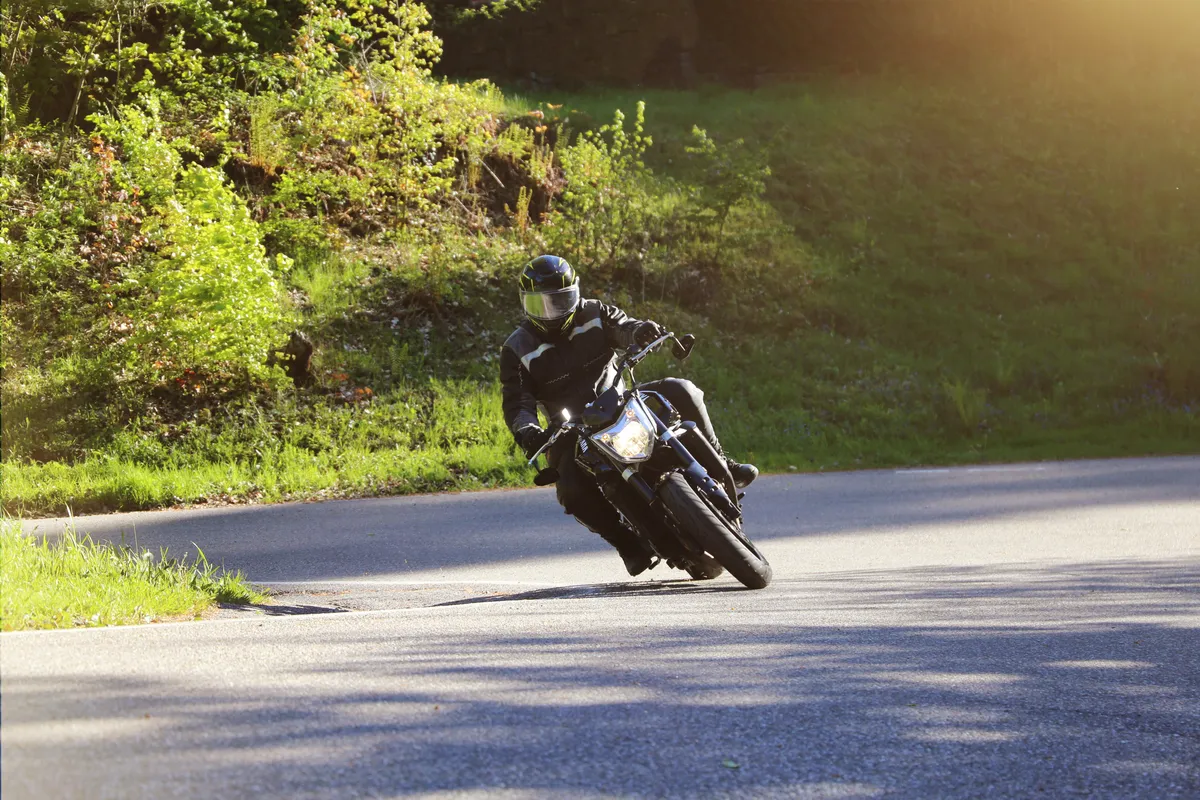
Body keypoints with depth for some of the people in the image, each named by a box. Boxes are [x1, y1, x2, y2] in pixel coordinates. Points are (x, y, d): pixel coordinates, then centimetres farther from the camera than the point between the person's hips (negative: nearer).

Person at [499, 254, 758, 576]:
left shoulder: (594, 314, 5)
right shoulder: (518, 351, -2)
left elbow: (622, 326, -13)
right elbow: (516, 404, -11)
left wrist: (640, 331, -39)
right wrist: (526, 432, -34)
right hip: (574, 435, -2)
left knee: (680, 391, -19)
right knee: (573, 490, -31)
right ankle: (628, 543, -12)